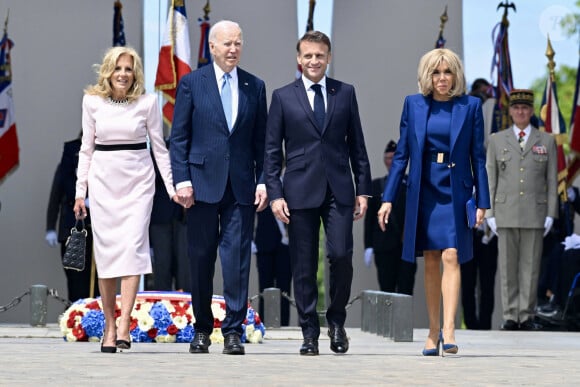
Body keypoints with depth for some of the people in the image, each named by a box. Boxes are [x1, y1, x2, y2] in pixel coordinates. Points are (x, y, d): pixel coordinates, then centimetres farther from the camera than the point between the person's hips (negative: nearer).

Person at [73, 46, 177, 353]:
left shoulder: (147, 102, 0)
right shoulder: (92, 101, 4)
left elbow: (158, 146, 5)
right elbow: (87, 147, 9)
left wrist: (172, 187, -1)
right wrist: (80, 191, 6)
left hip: (138, 179, -1)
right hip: (103, 178, 1)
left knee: (132, 246, -14)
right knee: (105, 250, 0)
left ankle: (124, 326, -17)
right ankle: (109, 326, 8)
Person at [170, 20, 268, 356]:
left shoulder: (255, 86, 8)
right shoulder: (192, 84, 2)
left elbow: (261, 140, 9)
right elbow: (179, 136, 1)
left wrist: (263, 181, 1)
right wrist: (182, 180, -7)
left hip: (241, 186, 1)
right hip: (203, 183, -1)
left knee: (237, 257, -4)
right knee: (201, 259, 5)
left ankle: (233, 331, 0)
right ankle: (202, 329, 17)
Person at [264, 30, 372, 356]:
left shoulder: (345, 93, 8)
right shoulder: (283, 97, 5)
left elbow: (357, 145, 10)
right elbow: (273, 151, 4)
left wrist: (363, 190, 5)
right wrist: (275, 193, -4)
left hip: (339, 190, 0)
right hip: (301, 191, 0)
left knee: (341, 256, -11)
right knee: (304, 266, 2)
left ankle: (337, 320, 11)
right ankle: (310, 332, 11)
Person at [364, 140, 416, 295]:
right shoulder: (376, 185, 13)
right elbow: (369, 217, 9)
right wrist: (368, 246, 1)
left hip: (408, 246, -1)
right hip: (384, 247, 1)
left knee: (405, 289, -5)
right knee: (386, 289, 0)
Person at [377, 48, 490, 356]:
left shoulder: (470, 106, 1)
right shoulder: (413, 104, 5)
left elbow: (477, 156, 2)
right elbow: (402, 154, 6)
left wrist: (482, 200, -1)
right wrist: (388, 198, 2)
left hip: (455, 191, -2)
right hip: (424, 190, 2)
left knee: (451, 256, -13)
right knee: (431, 261, 6)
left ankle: (448, 331, -18)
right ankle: (433, 333, 12)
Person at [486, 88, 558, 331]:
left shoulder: (546, 141, 9)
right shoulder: (497, 141, 10)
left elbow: (552, 181, 7)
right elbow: (490, 179, 8)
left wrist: (550, 214, -1)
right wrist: (490, 213, 1)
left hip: (535, 212, 0)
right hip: (506, 212, 1)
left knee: (530, 265, 0)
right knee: (507, 266, 1)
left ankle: (527, 316, 4)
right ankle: (510, 315, 5)